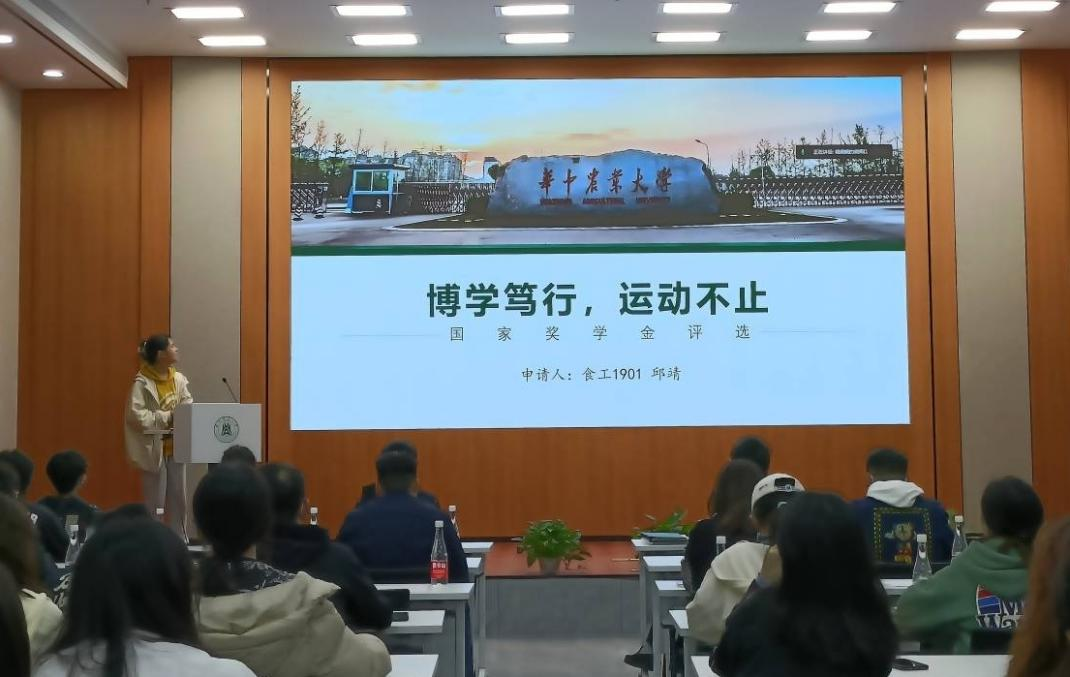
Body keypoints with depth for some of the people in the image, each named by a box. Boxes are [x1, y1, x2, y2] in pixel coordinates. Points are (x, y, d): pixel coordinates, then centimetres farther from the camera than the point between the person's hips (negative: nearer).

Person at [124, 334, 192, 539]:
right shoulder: (142, 382, -13)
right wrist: (167, 417, -18)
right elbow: (135, 415, -19)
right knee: (155, 503, 2)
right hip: (154, 449, -6)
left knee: (178, 500, 12)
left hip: (175, 447, 6)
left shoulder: (179, 378, 2)